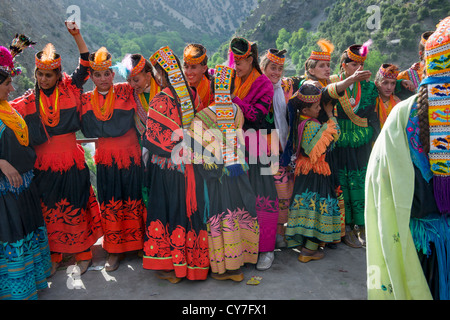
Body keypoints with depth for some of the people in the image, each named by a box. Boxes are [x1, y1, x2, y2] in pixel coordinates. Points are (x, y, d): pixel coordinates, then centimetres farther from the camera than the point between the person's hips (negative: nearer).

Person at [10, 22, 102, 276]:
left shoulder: (69, 90, 0)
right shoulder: (28, 101, 3)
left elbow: (86, 65, -3)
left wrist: (77, 36, -11)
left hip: (72, 162, -2)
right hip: (44, 165, 2)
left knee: (76, 208, 8)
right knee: (49, 210, 12)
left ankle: (83, 253, 24)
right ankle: (54, 255, 29)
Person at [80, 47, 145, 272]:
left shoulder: (125, 91, -1)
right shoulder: (86, 100, 6)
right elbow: (88, 131, 2)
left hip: (130, 155, -2)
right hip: (106, 159, 2)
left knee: (133, 200, 7)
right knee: (110, 204, 7)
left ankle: (139, 244, 23)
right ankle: (115, 250, 21)